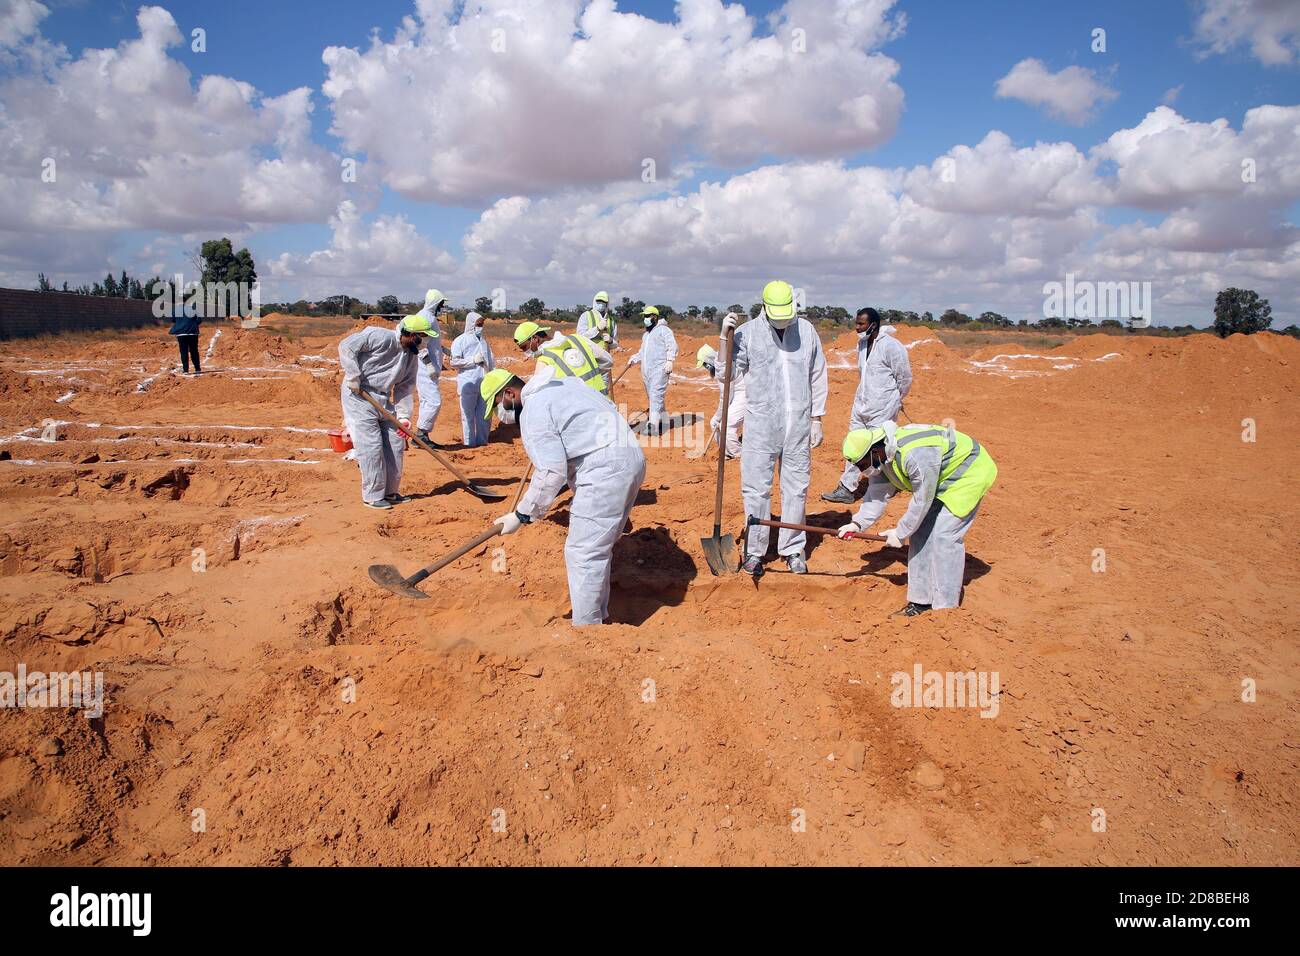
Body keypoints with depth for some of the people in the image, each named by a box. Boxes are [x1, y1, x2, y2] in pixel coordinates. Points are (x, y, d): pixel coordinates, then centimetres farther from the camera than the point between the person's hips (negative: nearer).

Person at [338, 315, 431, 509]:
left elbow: (405, 388, 7)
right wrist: (353, 377, -20)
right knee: (371, 446, -8)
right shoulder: (381, 337, -17)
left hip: (384, 401, 8)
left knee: (396, 443, 7)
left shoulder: (412, 356, 6)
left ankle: (389, 492, 21)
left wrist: (404, 416, -4)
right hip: (358, 397, -8)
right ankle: (373, 496, 3)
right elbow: (347, 345, -18)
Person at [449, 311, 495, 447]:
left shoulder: (483, 341, 19)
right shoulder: (460, 341, 0)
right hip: (468, 383, -5)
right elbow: (454, 362, -8)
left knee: (484, 414, 6)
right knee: (468, 414, 0)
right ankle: (469, 442, 7)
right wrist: (473, 360, -13)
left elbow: (491, 362, 23)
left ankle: (482, 440, 16)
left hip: (485, 383, 5)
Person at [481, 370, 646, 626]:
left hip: (606, 469, -10)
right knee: (599, 547, 19)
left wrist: (521, 515, -7)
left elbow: (551, 473, -15)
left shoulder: (533, 410, -8)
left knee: (582, 553, -4)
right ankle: (598, 616, 30)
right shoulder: (563, 383, 20)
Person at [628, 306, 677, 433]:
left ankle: (653, 426, -22)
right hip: (646, 370, 9)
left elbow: (672, 346, -12)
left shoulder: (663, 330, -1)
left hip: (659, 370, -9)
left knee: (656, 396, -16)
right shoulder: (646, 334, 26)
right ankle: (663, 421, 22)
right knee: (651, 397, 11)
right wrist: (634, 359, 13)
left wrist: (670, 360, -25)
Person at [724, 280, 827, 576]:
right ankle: (754, 551, 16)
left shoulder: (807, 330, 3)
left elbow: (818, 377, 9)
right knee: (756, 488, 1)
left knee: (796, 488, 10)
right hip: (760, 423, -2)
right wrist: (725, 337, -16)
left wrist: (816, 419, 8)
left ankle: (793, 549, 24)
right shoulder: (748, 332, -4)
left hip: (798, 424, 2)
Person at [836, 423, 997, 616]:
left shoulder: (915, 455, -37)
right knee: (921, 532, 4)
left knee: (944, 535, -14)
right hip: (942, 479, 9)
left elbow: (922, 501, -28)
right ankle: (921, 601, 12)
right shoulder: (882, 456, -9)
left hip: (968, 473, -9)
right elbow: (877, 493, -2)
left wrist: (900, 533, -17)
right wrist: (858, 523, -12)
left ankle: (946, 607, -5)